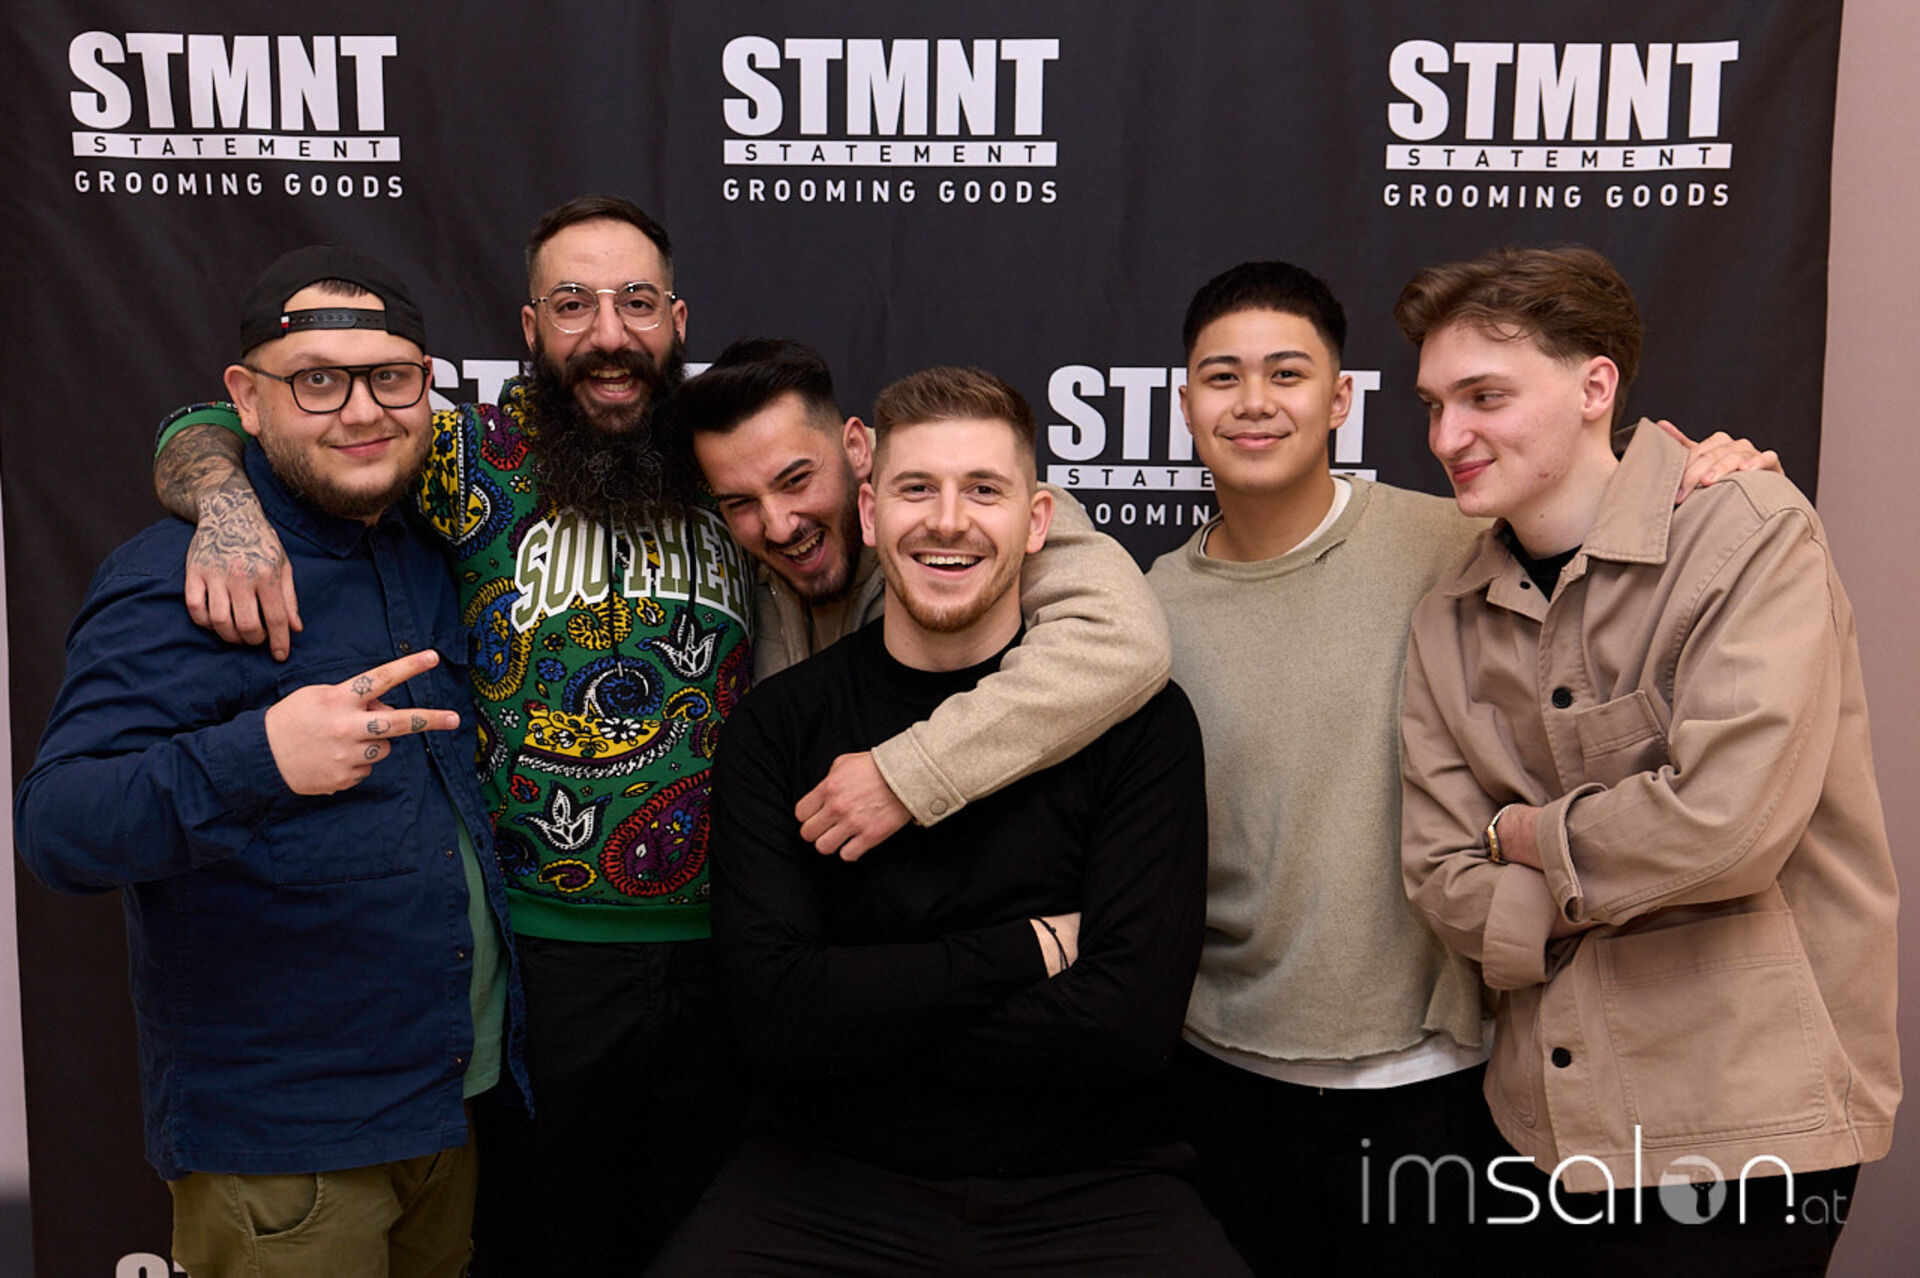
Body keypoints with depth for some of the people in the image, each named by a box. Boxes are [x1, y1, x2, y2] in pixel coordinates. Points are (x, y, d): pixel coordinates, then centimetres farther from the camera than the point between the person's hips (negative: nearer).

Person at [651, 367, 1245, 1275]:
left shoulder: (1139, 719, -4)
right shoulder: (778, 724, 0)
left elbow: (1130, 1020, -13)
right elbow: (772, 1016, -11)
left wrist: (861, 1021, -11)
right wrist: (1029, 947, -11)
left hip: (1086, 1187, 0)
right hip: (833, 1181, 1)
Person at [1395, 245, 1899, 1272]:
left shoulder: (1750, 532, -11)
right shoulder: (1448, 623, 4)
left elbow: (1728, 819, -23)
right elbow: (1445, 888, -2)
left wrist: (1528, 836, -8)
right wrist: (1616, 865, -15)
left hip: (1746, 1123, -5)